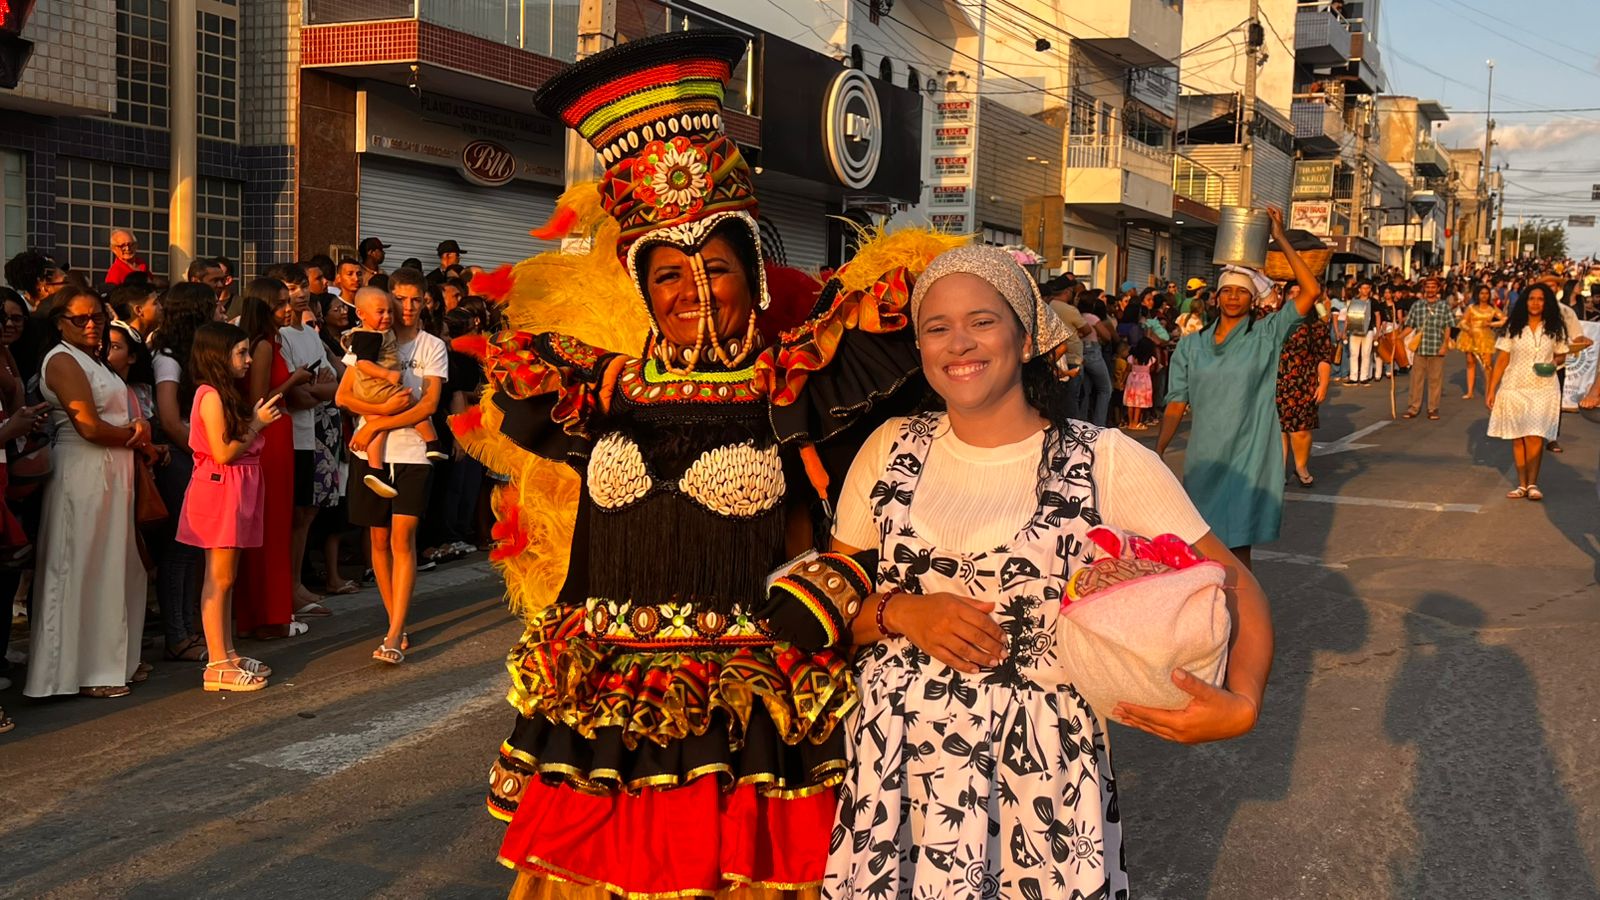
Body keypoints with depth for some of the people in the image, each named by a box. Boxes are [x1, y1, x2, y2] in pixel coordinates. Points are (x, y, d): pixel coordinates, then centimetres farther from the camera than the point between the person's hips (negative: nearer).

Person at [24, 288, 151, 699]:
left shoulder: (91, 359, 19)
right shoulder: (63, 360, -10)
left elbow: (120, 417, 17)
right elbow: (89, 426, -19)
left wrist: (137, 429, -6)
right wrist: (135, 435, -4)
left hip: (109, 473, 9)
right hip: (83, 475, -9)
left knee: (115, 567, 13)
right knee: (83, 570, -4)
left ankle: (115, 657, 22)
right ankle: (85, 669, 2)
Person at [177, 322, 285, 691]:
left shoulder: (228, 394, 15)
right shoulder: (211, 396, -13)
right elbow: (223, 453, -17)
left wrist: (257, 419, 7)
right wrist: (257, 424, -9)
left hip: (237, 489, 10)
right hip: (219, 488, -10)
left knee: (227, 577, 13)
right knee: (218, 578, -6)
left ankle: (227, 654, 19)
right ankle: (217, 667, -3)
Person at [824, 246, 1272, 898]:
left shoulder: (1107, 461, -7)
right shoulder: (892, 449, 2)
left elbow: (1231, 582, -5)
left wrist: (1241, 703, -23)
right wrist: (902, 611, -14)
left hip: (1042, 770, -2)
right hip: (894, 764, 3)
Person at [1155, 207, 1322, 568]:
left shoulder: (1266, 335, 0)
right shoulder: (1191, 346, 8)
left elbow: (1311, 292, -10)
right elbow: (1176, 405, 6)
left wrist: (1282, 240, -11)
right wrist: (1158, 452, -4)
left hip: (1248, 459, -3)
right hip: (1204, 459, 3)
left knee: (1238, 547, -4)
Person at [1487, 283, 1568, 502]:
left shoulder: (1555, 328, 4)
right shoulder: (1514, 327, 1)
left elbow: (1561, 355, 15)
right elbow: (1502, 360, 2)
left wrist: (1555, 362, -10)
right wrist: (1491, 390, -2)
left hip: (1543, 389, -1)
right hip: (1515, 387, 1)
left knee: (1535, 436, -11)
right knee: (1518, 438, 3)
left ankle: (1532, 483, -2)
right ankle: (1522, 484, 10)